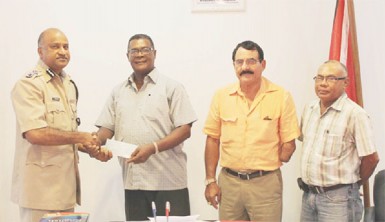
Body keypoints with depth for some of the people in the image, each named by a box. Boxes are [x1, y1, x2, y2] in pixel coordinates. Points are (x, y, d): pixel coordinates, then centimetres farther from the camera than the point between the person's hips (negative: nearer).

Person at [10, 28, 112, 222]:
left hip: (66, 183, 8)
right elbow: (35, 134, -23)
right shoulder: (29, 84, -12)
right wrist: (80, 137, -14)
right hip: (41, 185, -8)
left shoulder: (69, 85, 15)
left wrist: (93, 150, 6)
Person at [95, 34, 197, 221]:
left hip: (168, 181, -4)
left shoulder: (171, 87, 1)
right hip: (132, 181, 4)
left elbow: (184, 129, -6)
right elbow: (107, 127, 15)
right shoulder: (118, 92, 15)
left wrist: (153, 148, -19)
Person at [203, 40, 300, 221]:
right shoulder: (221, 96, 1)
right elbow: (213, 139, 6)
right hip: (228, 181, 2)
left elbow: (288, 143, -3)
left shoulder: (281, 96, -6)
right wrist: (210, 181, 3)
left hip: (265, 183, -2)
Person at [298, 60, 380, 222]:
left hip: (338, 198, -6)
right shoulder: (309, 109, 6)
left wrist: (353, 183, 3)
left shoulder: (355, 114, -14)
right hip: (308, 194, 6)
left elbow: (371, 158, -11)